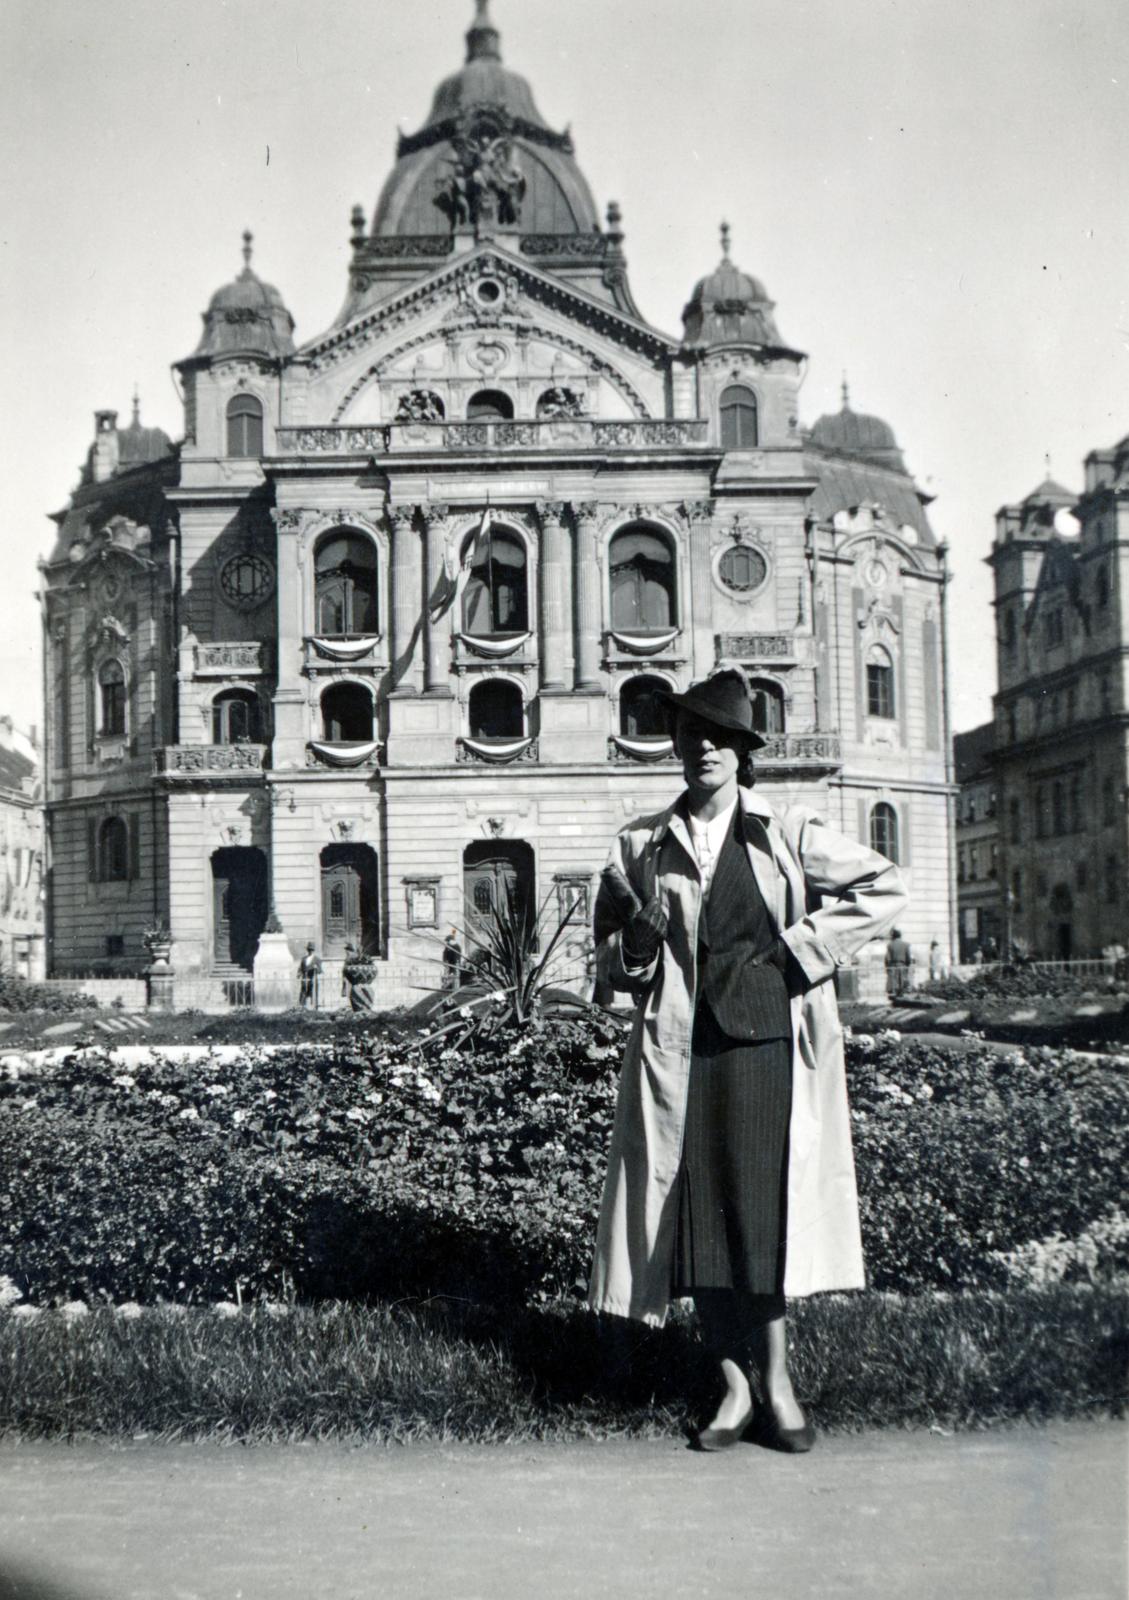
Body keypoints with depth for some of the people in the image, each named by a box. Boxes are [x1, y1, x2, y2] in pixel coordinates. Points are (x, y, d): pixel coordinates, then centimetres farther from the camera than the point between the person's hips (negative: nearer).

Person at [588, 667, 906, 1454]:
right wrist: (640, 940, -5)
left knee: (764, 1210, -2)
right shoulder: (642, 845, 10)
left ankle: (776, 1383, 13)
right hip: (681, 1051, 2)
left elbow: (887, 889, 4)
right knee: (697, 1216, 3)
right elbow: (610, 954, 19)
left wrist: (800, 948, -3)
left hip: (767, 1044, -2)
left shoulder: (789, 833, 4)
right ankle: (736, 1385, 16)